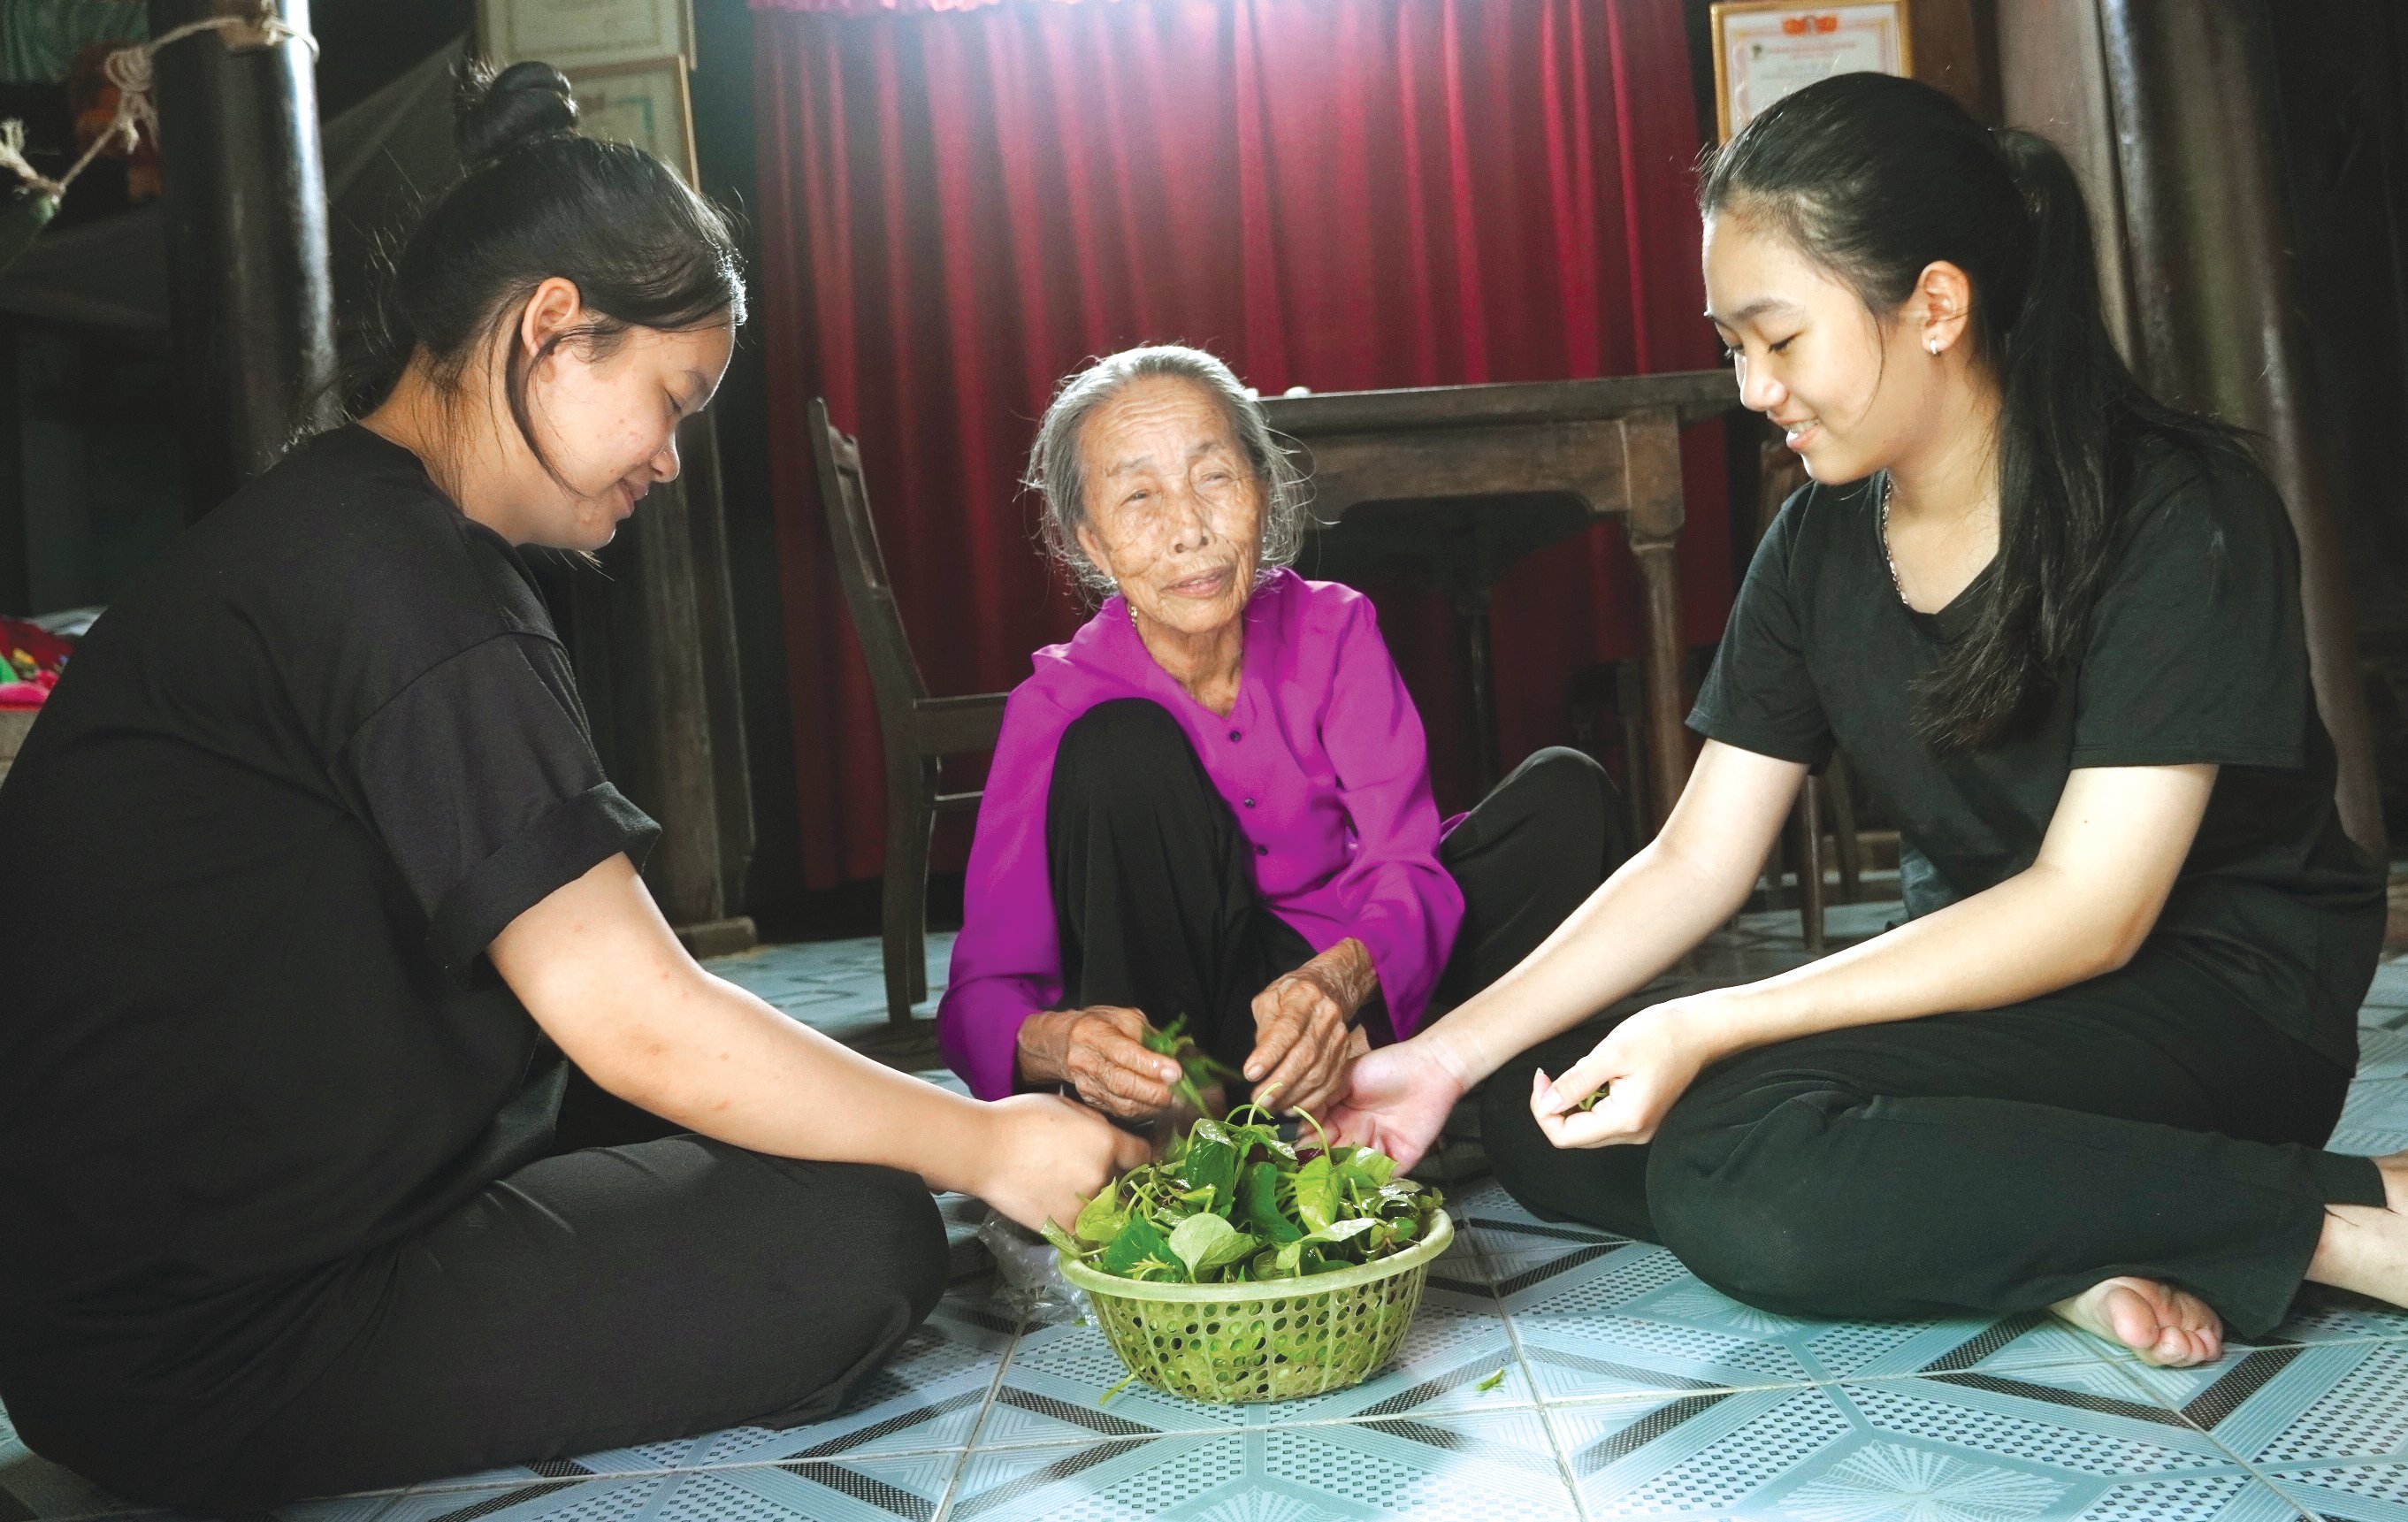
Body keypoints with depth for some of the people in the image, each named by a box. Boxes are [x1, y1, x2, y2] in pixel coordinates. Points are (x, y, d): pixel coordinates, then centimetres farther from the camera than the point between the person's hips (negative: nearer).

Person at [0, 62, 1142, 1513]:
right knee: (855, 1237, -17)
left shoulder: (322, 528, 11)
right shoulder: (401, 576, -21)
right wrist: (986, 1145, -11)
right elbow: (641, 1025, -23)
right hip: (210, 1350, -9)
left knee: (790, 1140, 14)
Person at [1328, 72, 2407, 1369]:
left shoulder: (2177, 518, -17)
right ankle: (2063, 1253, -18)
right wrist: (1449, 1052, -11)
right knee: (1537, 1111, -9)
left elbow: (2092, 911, -22)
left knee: (1740, 1172, -32)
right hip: (1984, 985, 7)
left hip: (2220, 998, -7)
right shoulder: (1818, 546, 2)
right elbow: (1691, 865, -1)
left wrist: (1709, 1029, -28)